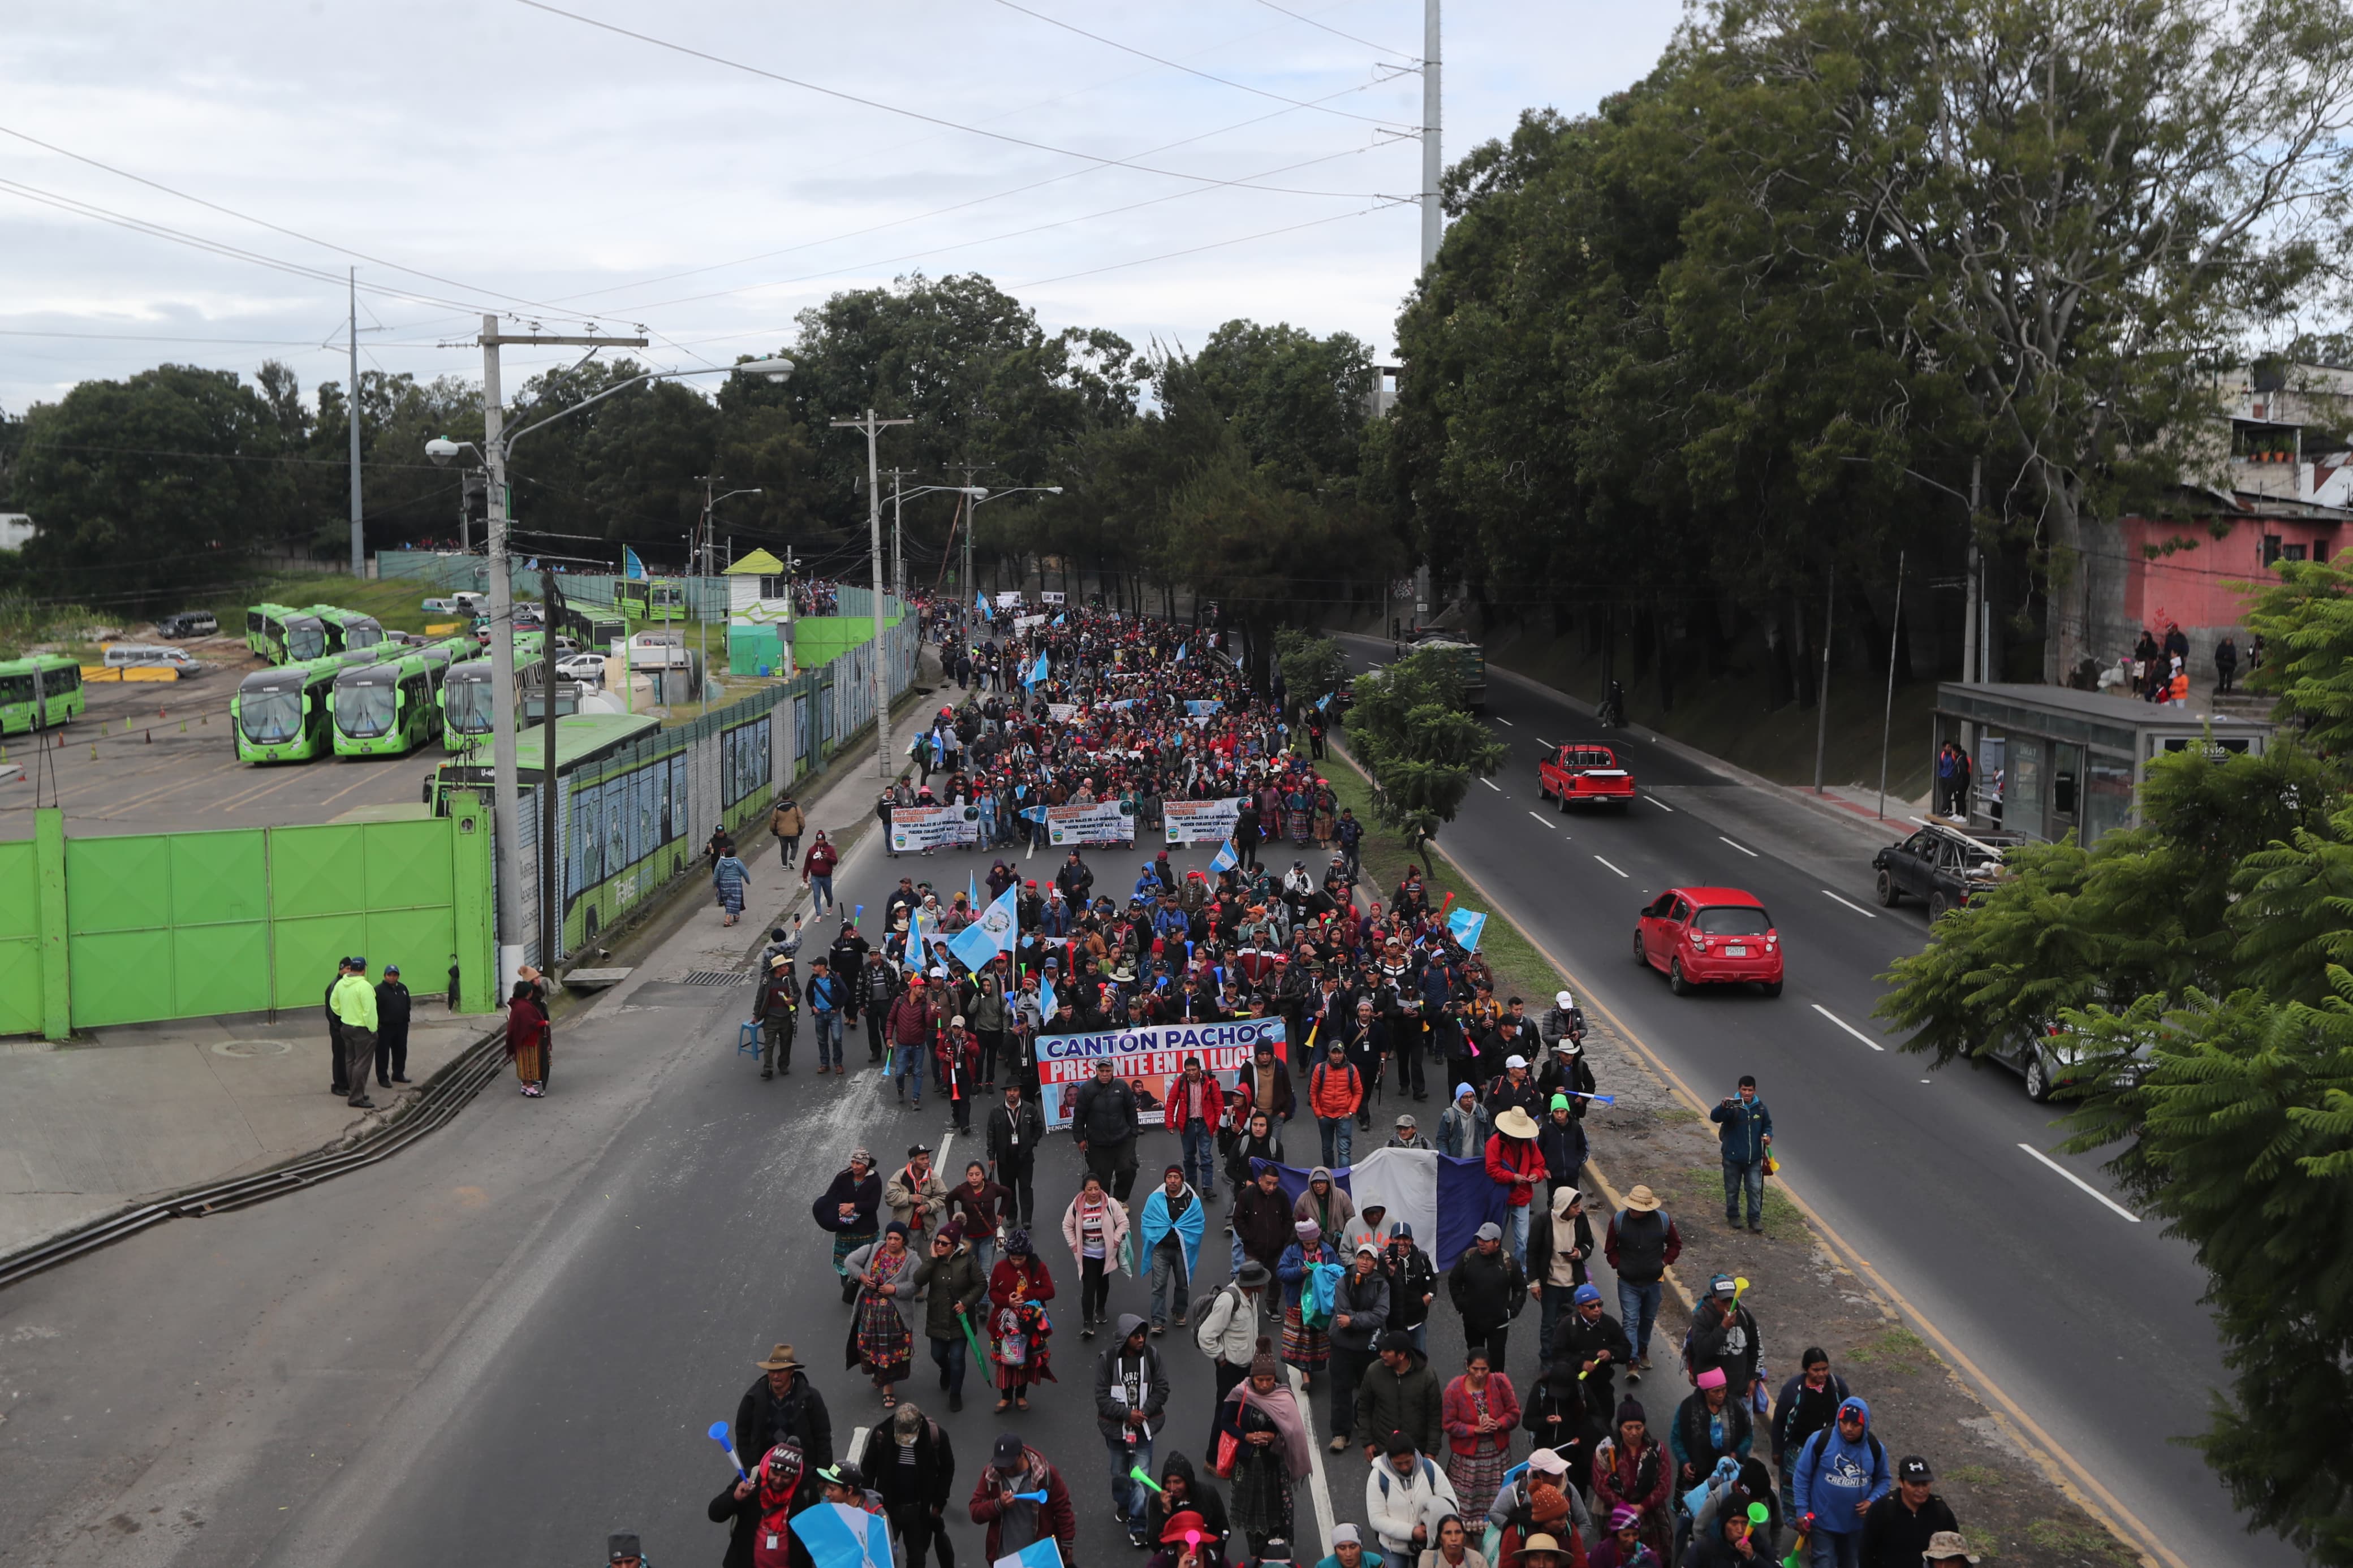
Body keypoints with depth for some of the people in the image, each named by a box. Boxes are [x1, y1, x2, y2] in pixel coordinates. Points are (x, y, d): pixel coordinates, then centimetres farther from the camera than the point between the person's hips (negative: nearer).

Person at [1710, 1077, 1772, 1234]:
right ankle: (1733, 1216, 30)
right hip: (1733, 1157, -2)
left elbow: (1767, 1125, 15)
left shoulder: (1760, 1107, -1)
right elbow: (1714, 1117, -32)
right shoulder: (1733, 1106, -16)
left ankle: (1755, 1220, 12)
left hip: (1754, 1158, 3)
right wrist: (1723, 1107, -53)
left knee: (1755, 1189, 2)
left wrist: (1768, 1135, -7)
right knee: (1732, 1189, 12)